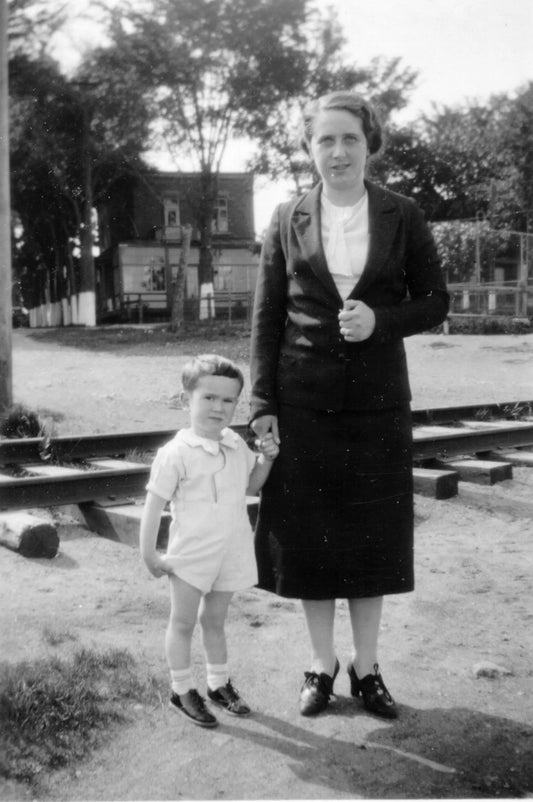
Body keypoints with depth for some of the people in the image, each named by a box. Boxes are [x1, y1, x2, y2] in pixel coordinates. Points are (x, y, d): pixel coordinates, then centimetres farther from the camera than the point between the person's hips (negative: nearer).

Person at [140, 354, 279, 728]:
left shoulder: (236, 445, 2)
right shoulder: (176, 454, -17)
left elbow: (250, 487, 18)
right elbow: (154, 505, -14)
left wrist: (266, 459, 0)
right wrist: (149, 556, -14)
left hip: (231, 553, 5)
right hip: (191, 556, -5)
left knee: (215, 620, 20)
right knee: (183, 622, 9)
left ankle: (219, 683, 33)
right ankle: (182, 690, 23)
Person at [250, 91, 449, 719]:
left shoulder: (402, 217, 1)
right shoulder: (288, 220, 2)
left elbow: (434, 301, 4)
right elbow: (266, 318, 3)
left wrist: (380, 321, -15)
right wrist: (262, 404, -3)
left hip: (377, 403, 0)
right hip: (304, 403, 0)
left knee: (372, 537, 8)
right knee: (307, 536, 6)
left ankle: (366, 667, 25)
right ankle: (322, 665, 24)